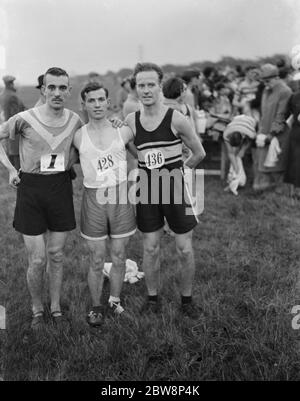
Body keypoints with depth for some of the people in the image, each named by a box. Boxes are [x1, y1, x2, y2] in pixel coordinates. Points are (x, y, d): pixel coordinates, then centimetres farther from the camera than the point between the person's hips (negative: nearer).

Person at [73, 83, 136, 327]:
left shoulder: (123, 131, 0)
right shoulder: (78, 137, -2)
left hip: (120, 196, 1)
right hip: (93, 198, -1)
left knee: (119, 257, 10)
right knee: (97, 261, 5)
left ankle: (115, 301, 31)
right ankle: (96, 307, 25)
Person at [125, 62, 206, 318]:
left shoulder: (176, 119, -9)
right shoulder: (131, 121, -1)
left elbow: (199, 153, 3)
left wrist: (177, 170, 10)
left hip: (176, 191, -2)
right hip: (147, 193, 2)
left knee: (185, 250, 5)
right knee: (151, 249, 8)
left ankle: (187, 299, 24)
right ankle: (152, 298, 26)